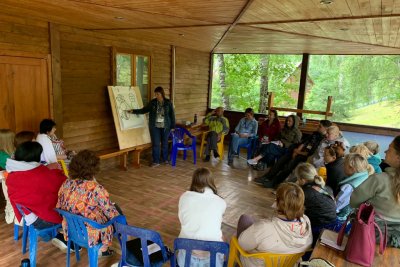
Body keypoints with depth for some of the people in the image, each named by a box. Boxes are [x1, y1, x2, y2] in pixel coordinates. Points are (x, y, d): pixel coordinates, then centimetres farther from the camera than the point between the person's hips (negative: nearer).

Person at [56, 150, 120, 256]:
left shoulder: (66, 184, -10)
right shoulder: (96, 189, -26)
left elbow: (58, 207, 4)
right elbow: (111, 212, -16)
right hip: (91, 235, -6)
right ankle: (103, 249, 26)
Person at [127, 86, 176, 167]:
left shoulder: (168, 102, -4)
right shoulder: (152, 102, 0)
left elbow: (172, 115, -1)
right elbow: (144, 110, 6)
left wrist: (172, 126, -2)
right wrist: (133, 111, -5)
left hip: (165, 127, -1)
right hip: (154, 126, 1)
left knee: (164, 143, 11)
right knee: (155, 144, 0)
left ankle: (165, 159, 27)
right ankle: (156, 161, 7)